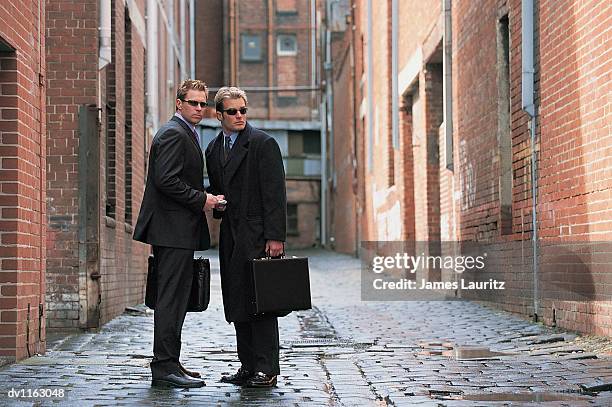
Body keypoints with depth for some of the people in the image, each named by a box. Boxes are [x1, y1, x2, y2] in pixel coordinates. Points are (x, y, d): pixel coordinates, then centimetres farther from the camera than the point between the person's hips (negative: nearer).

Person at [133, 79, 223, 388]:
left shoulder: (185, 134, 22)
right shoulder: (174, 134, -12)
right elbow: (166, 179, -22)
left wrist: (204, 199, 13)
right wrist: (201, 199, -15)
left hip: (176, 231, 11)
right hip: (174, 229, -11)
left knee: (174, 299, 13)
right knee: (171, 299, -9)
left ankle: (168, 363, 19)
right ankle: (165, 367, -7)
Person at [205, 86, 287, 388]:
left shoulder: (263, 144, -6)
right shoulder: (213, 149, 15)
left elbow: (274, 193, -11)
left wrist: (275, 237, -17)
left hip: (258, 236, -7)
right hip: (231, 237, 7)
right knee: (237, 304, 8)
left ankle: (267, 370, -1)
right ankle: (248, 367, 15)